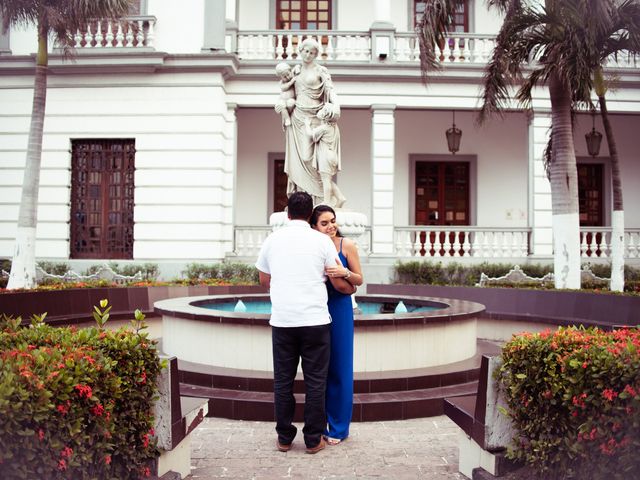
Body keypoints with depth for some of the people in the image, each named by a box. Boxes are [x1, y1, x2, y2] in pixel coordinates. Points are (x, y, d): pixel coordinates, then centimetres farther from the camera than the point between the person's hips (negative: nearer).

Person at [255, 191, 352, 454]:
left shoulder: (273, 239, 5)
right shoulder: (321, 240, -2)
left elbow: (264, 279, 17)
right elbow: (340, 282, 3)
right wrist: (350, 287, 25)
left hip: (281, 320, 2)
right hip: (315, 320, -2)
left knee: (283, 381, 10)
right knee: (315, 381, 6)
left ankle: (284, 438, 18)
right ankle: (313, 439, 12)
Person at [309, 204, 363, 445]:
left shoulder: (347, 245, -4)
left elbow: (359, 280, -1)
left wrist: (344, 272, -20)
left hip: (340, 310, -2)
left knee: (340, 369, 2)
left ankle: (338, 428, 14)